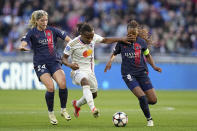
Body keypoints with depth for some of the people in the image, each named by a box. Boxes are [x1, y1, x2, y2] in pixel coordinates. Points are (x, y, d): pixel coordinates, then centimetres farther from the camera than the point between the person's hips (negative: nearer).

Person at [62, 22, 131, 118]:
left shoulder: (94, 38, -7)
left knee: (93, 95, 16)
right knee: (85, 81, -40)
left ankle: (77, 104, 47)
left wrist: (121, 39, 2)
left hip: (90, 71, 6)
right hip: (78, 70, -6)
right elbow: (64, 58, -11)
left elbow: (105, 40, 9)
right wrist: (69, 64, -33)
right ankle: (93, 108, -53)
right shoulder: (73, 44, -19)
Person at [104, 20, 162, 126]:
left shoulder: (141, 42, -1)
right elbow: (114, 53, 14)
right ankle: (149, 119, 1)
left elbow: (147, 55, 14)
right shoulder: (122, 42, -3)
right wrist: (110, 61, -5)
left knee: (153, 100, -3)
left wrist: (154, 66, 2)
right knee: (142, 97, -19)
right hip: (128, 74, -2)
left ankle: (143, 101, 33)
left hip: (142, 72, 2)